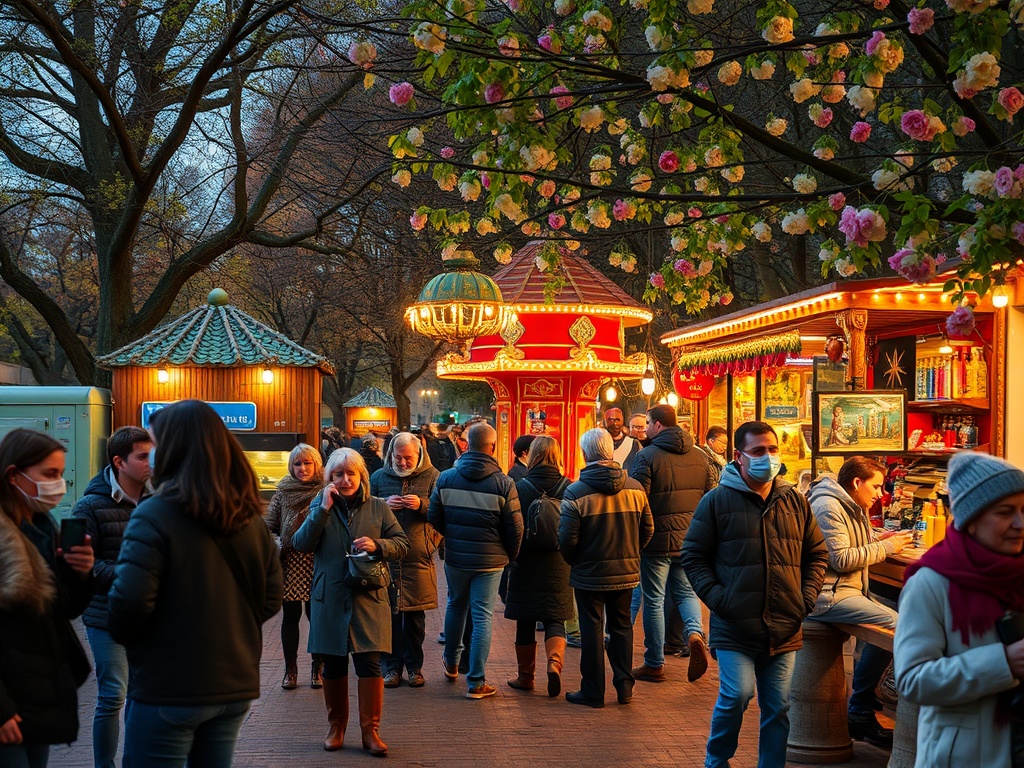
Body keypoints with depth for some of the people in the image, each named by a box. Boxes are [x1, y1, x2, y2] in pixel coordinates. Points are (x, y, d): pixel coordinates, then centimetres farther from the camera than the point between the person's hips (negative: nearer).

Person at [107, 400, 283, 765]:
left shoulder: (155, 514, -15)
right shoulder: (250, 518, 5)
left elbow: (129, 601, -21)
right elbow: (270, 601, 9)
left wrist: (121, 634, -1)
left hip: (167, 690, -6)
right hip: (235, 686, 6)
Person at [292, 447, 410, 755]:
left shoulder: (378, 507, 5)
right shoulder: (320, 505, 6)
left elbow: (402, 543, 6)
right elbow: (301, 544, -6)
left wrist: (378, 545, -13)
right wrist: (323, 509, -15)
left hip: (368, 599, -1)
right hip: (330, 599, 1)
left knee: (369, 663, -6)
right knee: (333, 666, 10)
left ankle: (370, 730, 5)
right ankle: (336, 726, 25)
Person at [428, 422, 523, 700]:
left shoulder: (446, 477, -6)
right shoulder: (503, 483, -12)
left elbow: (433, 517, 1)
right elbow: (515, 527, -9)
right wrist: (510, 555, 8)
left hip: (455, 557, 3)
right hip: (489, 561, -3)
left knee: (456, 606, 24)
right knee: (482, 616, 2)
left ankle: (451, 663, 39)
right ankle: (476, 682, 3)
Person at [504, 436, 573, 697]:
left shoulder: (520, 488, -8)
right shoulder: (568, 488, -4)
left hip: (526, 565, -1)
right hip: (558, 565, 1)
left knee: (525, 623, 10)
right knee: (555, 619, 8)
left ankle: (526, 676, 17)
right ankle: (555, 660, -17)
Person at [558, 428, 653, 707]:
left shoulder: (576, 492, -16)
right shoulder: (635, 488, -3)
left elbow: (567, 538, -14)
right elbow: (647, 529, 4)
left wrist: (573, 561, 5)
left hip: (589, 574, -3)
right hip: (626, 573, 4)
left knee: (592, 630, 6)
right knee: (621, 626, 18)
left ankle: (593, 692, 12)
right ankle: (624, 685, 19)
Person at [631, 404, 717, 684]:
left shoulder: (647, 456, -12)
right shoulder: (699, 457, 5)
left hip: (657, 540, -4)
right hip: (691, 541, 4)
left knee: (654, 600, 6)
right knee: (686, 592, 19)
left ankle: (654, 664, 12)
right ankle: (695, 632, -10)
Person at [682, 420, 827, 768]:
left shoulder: (795, 502, 10)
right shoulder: (717, 501, -2)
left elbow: (816, 553, 18)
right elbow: (693, 555, 1)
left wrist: (807, 597, 4)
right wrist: (716, 598, -10)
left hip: (784, 629, 4)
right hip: (734, 626, -4)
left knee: (778, 707, 7)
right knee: (737, 695, -14)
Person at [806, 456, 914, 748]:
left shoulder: (852, 507, 20)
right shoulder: (828, 507, -13)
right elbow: (841, 559, -19)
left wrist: (879, 540, 6)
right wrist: (885, 548, -12)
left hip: (843, 591, 11)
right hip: (826, 596, -11)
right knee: (892, 623, -22)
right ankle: (860, 715, -13)